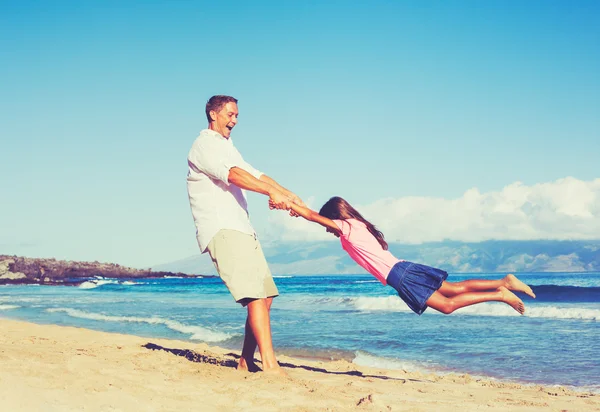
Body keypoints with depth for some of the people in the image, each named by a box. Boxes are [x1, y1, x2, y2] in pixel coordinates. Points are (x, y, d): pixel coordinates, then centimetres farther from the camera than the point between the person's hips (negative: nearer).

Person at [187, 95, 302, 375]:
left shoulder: (226, 147, 27)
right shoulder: (204, 146, -5)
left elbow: (254, 174, 20)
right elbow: (233, 174, -22)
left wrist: (288, 195, 6)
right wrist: (272, 192, -35)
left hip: (241, 230, 10)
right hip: (221, 230, -10)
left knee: (265, 295, 6)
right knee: (256, 297, -20)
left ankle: (246, 361, 12)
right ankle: (270, 364, -24)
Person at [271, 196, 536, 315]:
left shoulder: (346, 227, -2)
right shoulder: (357, 225, 22)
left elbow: (313, 216, -5)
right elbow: (316, 216, 35)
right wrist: (296, 207, 33)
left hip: (398, 277, -9)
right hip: (403, 268, 9)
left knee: (447, 305, -8)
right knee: (455, 289, 7)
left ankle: (499, 295, -16)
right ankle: (504, 282, -3)